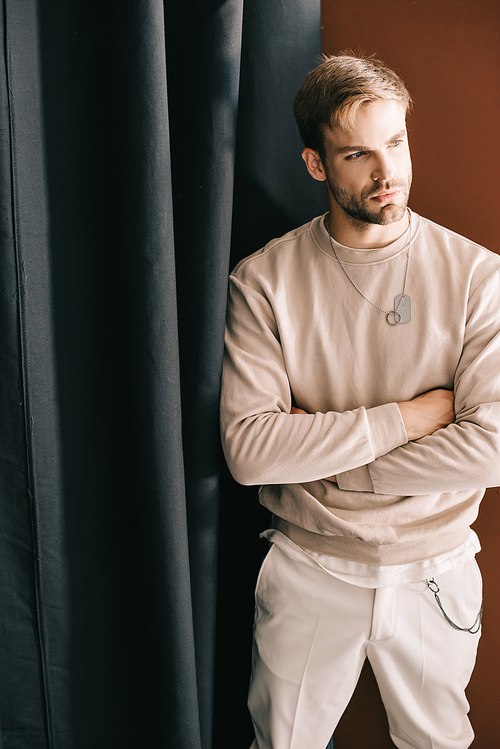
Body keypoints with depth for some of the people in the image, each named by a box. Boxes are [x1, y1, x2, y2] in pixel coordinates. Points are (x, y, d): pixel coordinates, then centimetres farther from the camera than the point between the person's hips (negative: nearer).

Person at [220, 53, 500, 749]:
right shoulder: (264, 280, -12)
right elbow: (248, 449, -21)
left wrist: (322, 462, -19)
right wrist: (409, 416, -22)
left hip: (436, 573, 1)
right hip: (309, 570, 0)